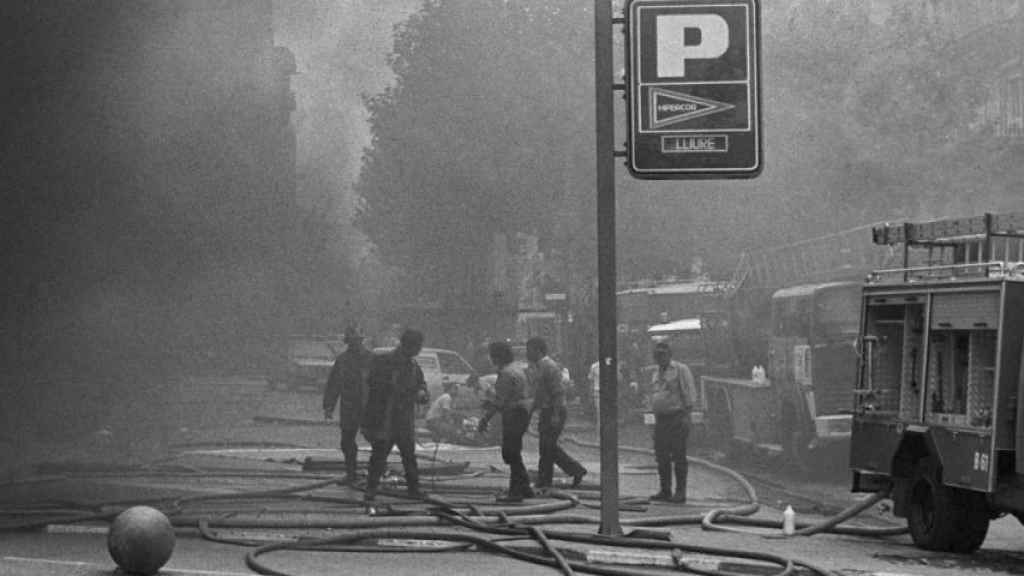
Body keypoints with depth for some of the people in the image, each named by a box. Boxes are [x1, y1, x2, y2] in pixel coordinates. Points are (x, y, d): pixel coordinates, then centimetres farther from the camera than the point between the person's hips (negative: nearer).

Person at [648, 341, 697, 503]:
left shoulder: (681, 370, -5)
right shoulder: (656, 373, 17)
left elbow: (689, 394, -9)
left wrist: (686, 416, -16)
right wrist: (655, 415, 17)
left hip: (677, 418, -7)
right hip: (660, 419, 7)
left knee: (678, 457, -6)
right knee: (662, 457, 8)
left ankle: (680, 492, -4)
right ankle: (665, 490, 15)